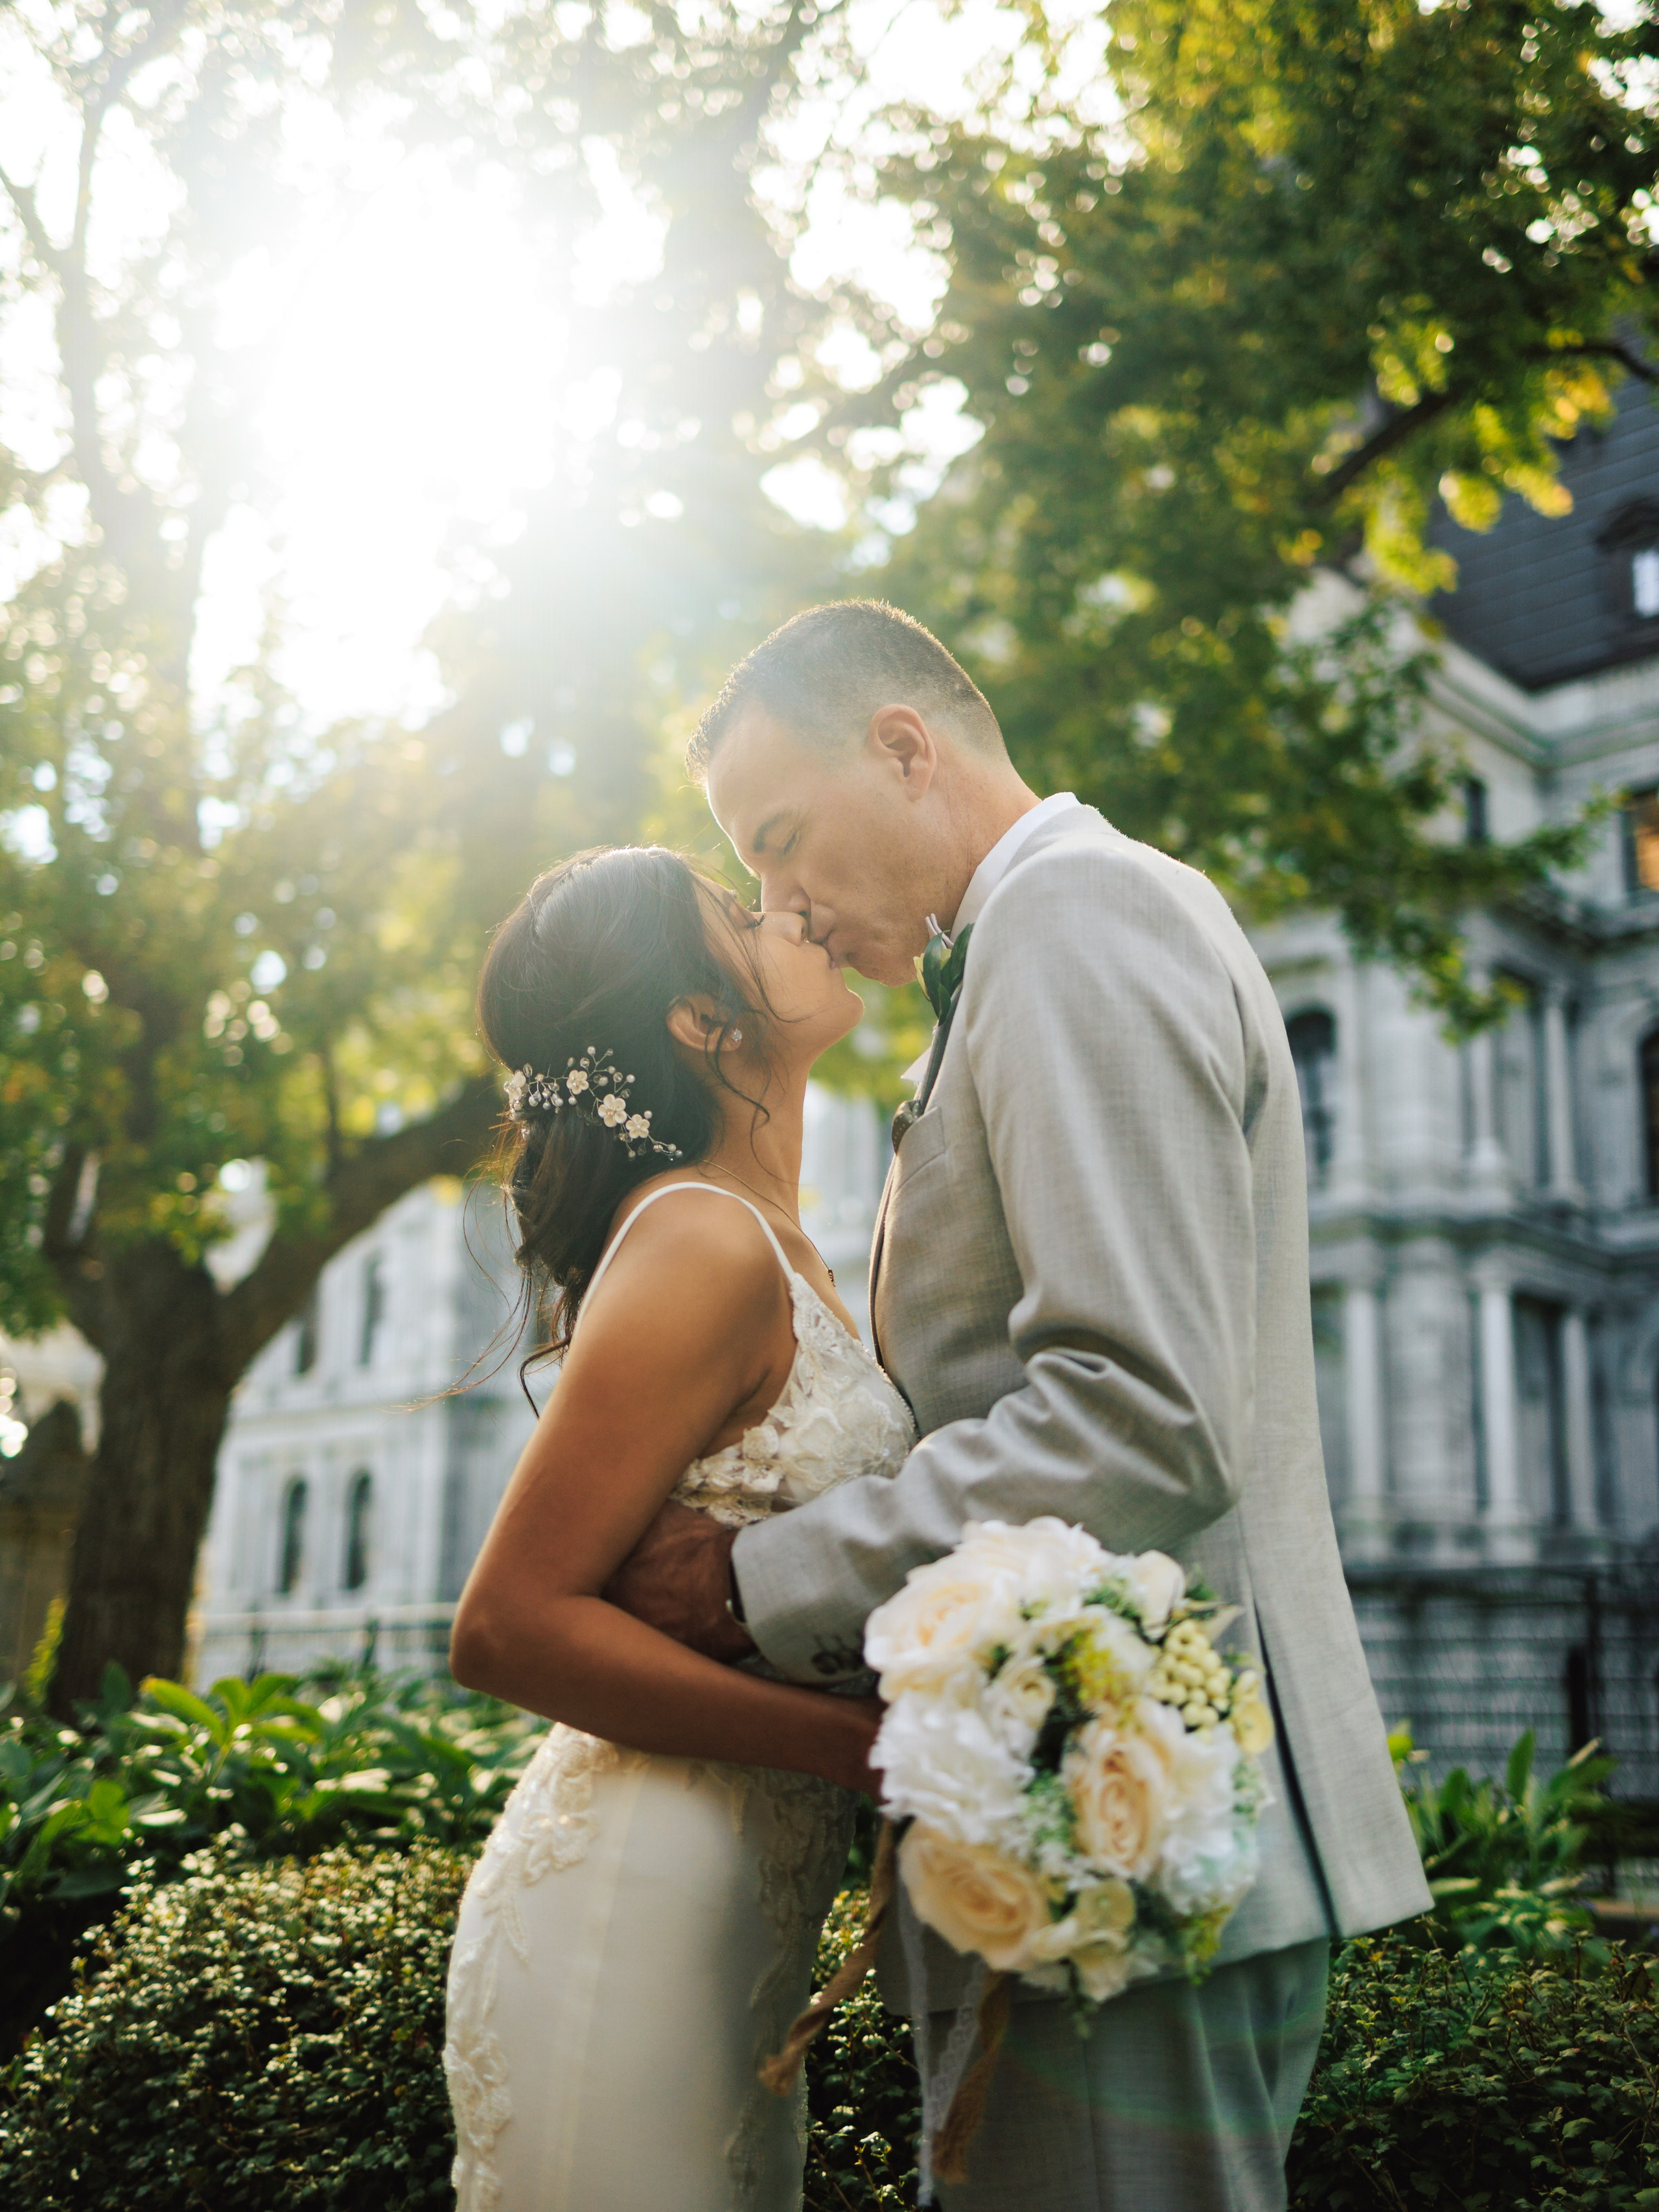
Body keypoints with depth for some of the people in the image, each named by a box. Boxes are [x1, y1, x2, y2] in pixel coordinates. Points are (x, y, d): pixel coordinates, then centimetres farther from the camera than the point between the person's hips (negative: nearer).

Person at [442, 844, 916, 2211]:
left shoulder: (770, 1249, 10)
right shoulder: (703, 1246, -18)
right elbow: (511, 1624, -20)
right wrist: (873, 1745, -22)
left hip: (732, 1927, 9)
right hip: (634, 1929, -9)